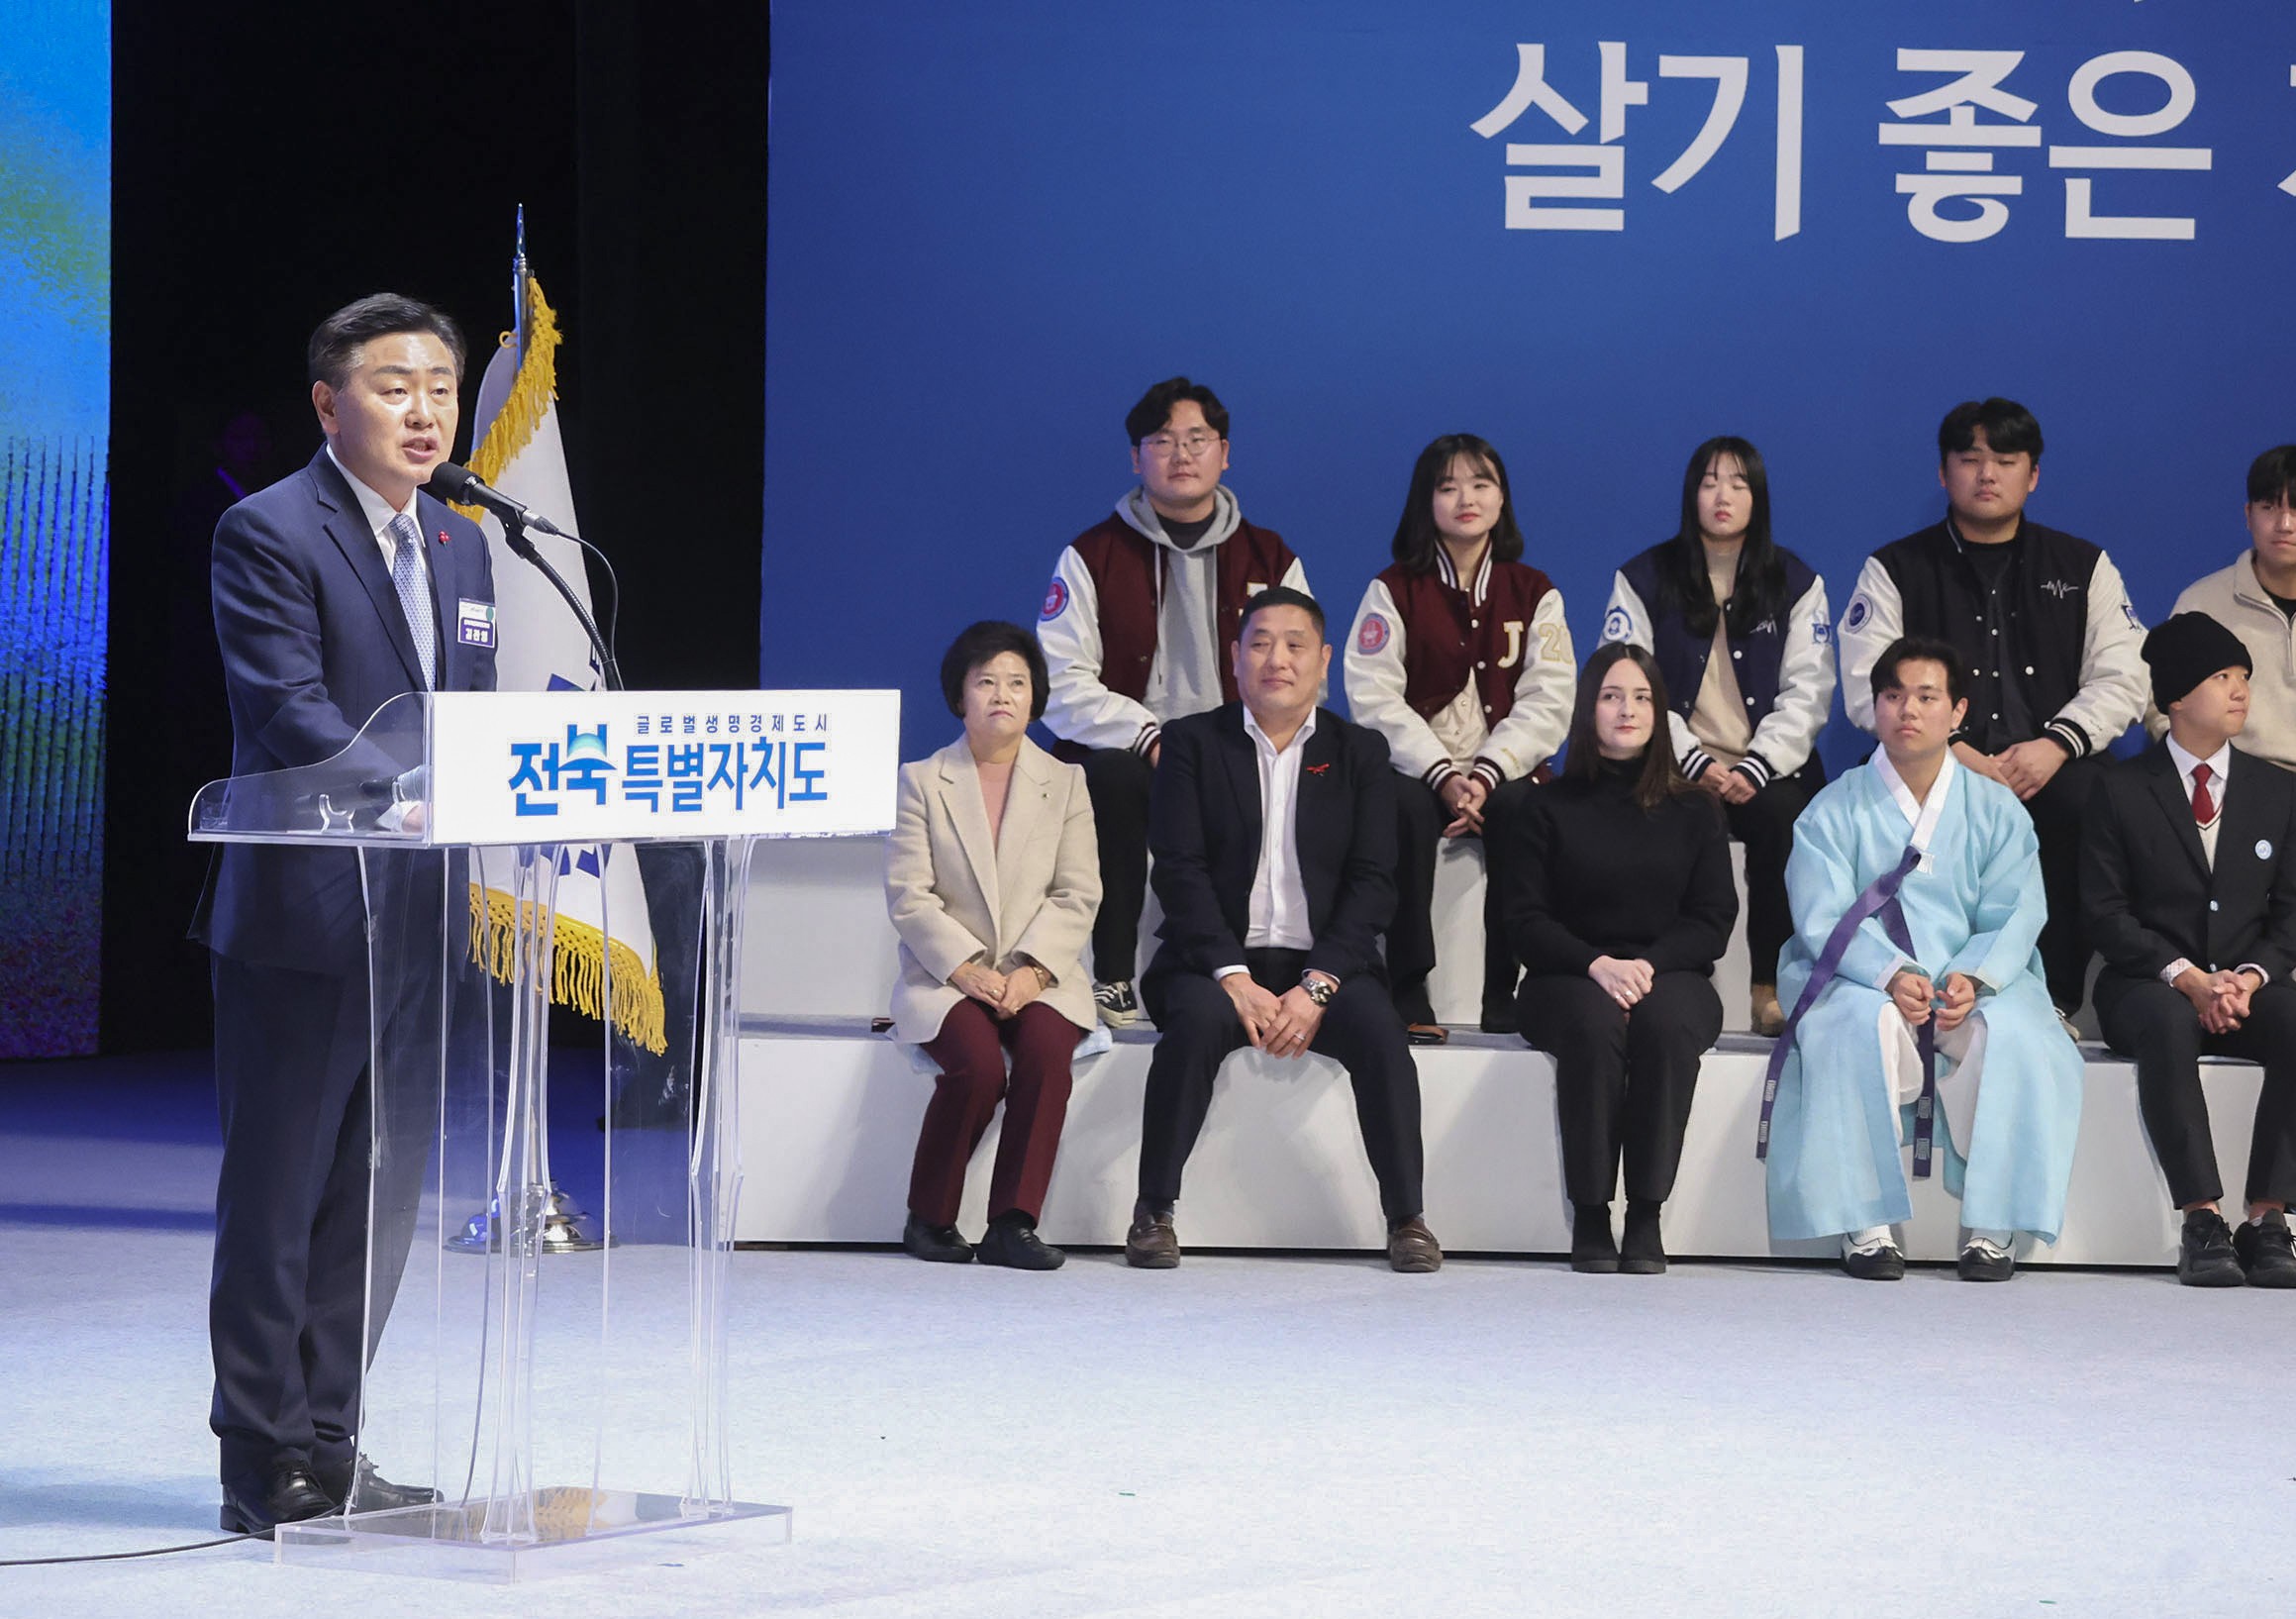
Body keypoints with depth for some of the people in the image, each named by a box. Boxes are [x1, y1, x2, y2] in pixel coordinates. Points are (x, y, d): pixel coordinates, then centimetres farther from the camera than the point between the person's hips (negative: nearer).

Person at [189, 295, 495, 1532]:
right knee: (276, 1195, -1)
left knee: (376, 1200, 12)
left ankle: (329, 1450, 20)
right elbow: (288, 713, -19)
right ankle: (268, 1466, 4)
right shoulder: (269, 534, -8)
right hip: (302, 919, -8)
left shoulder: (460, 548, 17)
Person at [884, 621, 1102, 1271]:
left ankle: (1013, 1222, -28)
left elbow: (1077, 895, 3)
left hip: (1040, 977, 2)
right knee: (977, 1062, -31)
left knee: (1047, 1047, -32)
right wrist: (966, 970, -15)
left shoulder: (1064, 783, 13)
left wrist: (1031, 971, -13)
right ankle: (929, 1219, -12)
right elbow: (908, 895, -1)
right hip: (945, 978, -1)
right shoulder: (920, 781, 8)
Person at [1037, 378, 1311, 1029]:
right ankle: (1111, 976, -25)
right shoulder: (1092, 558, 5)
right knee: (1109, 778, -36)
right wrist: (1150, 737, -18)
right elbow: (1061, 687, -3)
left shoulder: (1270, 559, 12)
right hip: (1122, 752, -1)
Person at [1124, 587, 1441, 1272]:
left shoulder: (1360, 753, 10)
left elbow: (1372, 882, 1)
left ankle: (1407, 1220, -20)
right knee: (1197, 1020, -34)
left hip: (1323, 964, 1)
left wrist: (1316, 987, -15)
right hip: (1218, 961, -1)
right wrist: (1234, 979, -18)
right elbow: (1180, 871, -4)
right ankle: (1152, 1212, -25)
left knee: (1379, 1030, -29)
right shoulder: (1193, 743, 7)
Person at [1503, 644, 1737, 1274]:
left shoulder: (1693, 812, 14)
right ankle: (1589, 1216, -33)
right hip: (1569, 978, -1)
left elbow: (1714, 918, 5)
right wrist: (1595, 964, -16)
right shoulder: (1551, 808, 11)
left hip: (1670, 976, 1)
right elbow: (1526, 918, 3)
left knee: (1667, 1022, -36)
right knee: (1594, 1023, -37)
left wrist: (1647, 965, -14)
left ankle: (1647, 1216, -34)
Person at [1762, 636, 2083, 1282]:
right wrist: (1893, 974, -23)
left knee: (2017, 1039, -31)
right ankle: (1865, 1223, -31)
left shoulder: (1996, 810, 11)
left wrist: (1973, 978, -20)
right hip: (1859, 983, -1)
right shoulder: (1834, 810, 6)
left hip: (1975, 985, 1)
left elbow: (2015, 918, 1)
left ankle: (1991, 1227, -25)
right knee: (1859, 1031, -36)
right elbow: (1823, 918, -5)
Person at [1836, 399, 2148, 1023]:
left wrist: (2055, 744, -11)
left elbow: (2122, 678, 8)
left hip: (2051, 766, 1)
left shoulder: (2083, 568, 17)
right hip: (1935, 767, -1)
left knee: (2090, 804, -34)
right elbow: (1866, 689, 2)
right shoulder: (1896, 569, 12)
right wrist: (1952, 752, -13)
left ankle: (2055, 999, -23)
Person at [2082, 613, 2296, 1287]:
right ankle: (2203, 1223, -39)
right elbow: (2105, 910, -3)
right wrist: (2185, 977, -17)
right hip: (2148, 986, -3)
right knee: (2168, 1025, -39)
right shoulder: (2122, 792, 4)